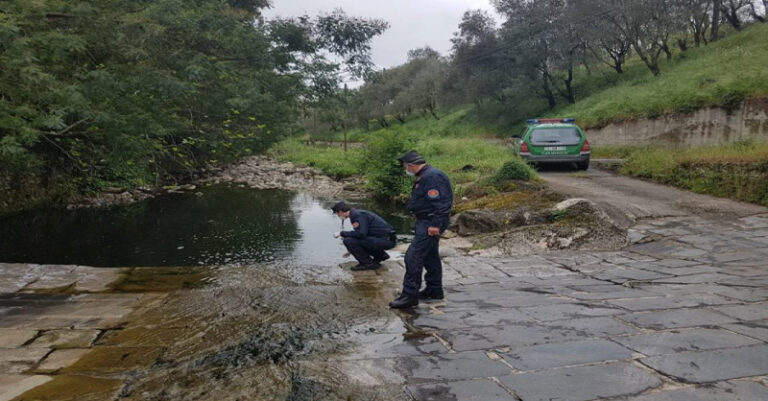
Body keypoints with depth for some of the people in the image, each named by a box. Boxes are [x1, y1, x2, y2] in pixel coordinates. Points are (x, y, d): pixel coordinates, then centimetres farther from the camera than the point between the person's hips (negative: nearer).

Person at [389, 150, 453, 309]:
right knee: (430, 256, 18)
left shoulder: (432, 177, -19)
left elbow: (440, 202, -25)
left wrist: (435, 224, -27)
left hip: (430, 224, -11)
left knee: (413, 256, -12)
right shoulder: (424, 176, 16)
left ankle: (410, 295, -9)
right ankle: (434, 290, 30)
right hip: (426, 221, 11)